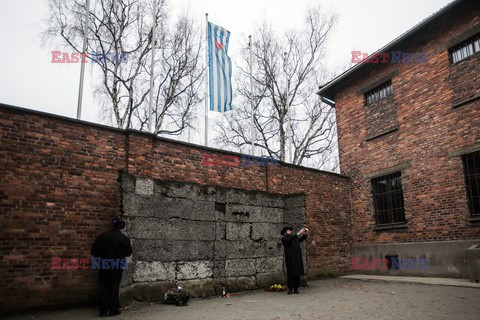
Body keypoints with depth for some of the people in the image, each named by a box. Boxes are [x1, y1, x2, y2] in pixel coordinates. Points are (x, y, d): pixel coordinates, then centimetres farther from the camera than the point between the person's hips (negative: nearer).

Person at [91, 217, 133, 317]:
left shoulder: (103, 236, -2)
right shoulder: (124, 238, -11)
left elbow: (94, 249, 0)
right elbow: (128, 253, -2)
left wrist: (99, 258, 14)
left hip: (104, 266, 2)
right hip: (117, 267, -2)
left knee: (104, 287, 10)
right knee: (114, 287, 8)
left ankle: (103, 311, 13)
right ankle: (113, 310, 12)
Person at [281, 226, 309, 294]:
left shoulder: (295, 238, 23)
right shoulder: (284, 239, 1)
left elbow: (301, 239, 13)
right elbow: (290, 238, -16)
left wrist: (305, 234, -6)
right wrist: (299, 233, -22)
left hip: (298, 259, 6)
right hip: (290, 259, -5)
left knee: (298, 274, 4)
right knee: (291, 274, -3)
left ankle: (296, 289, 12)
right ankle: (290, 289, 5)